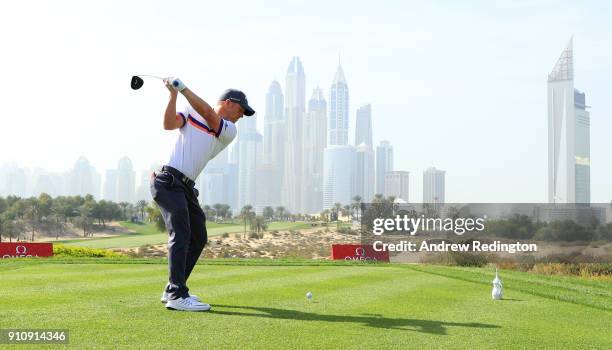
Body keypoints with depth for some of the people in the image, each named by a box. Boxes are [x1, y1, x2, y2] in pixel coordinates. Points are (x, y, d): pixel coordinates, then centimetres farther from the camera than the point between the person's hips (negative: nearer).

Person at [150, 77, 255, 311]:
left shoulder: (229, 131, 10)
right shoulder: (191, 113, 7)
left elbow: (208, 113, -8)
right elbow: (169, 124, -10)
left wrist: (183, 88, -15)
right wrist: (173, 94, -18)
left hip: (187, 187, 7)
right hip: (169, 180, -7)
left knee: (198, 238, 11)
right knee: (181, 234, -18)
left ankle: (172, 290, 22)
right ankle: (177, 296, -22)